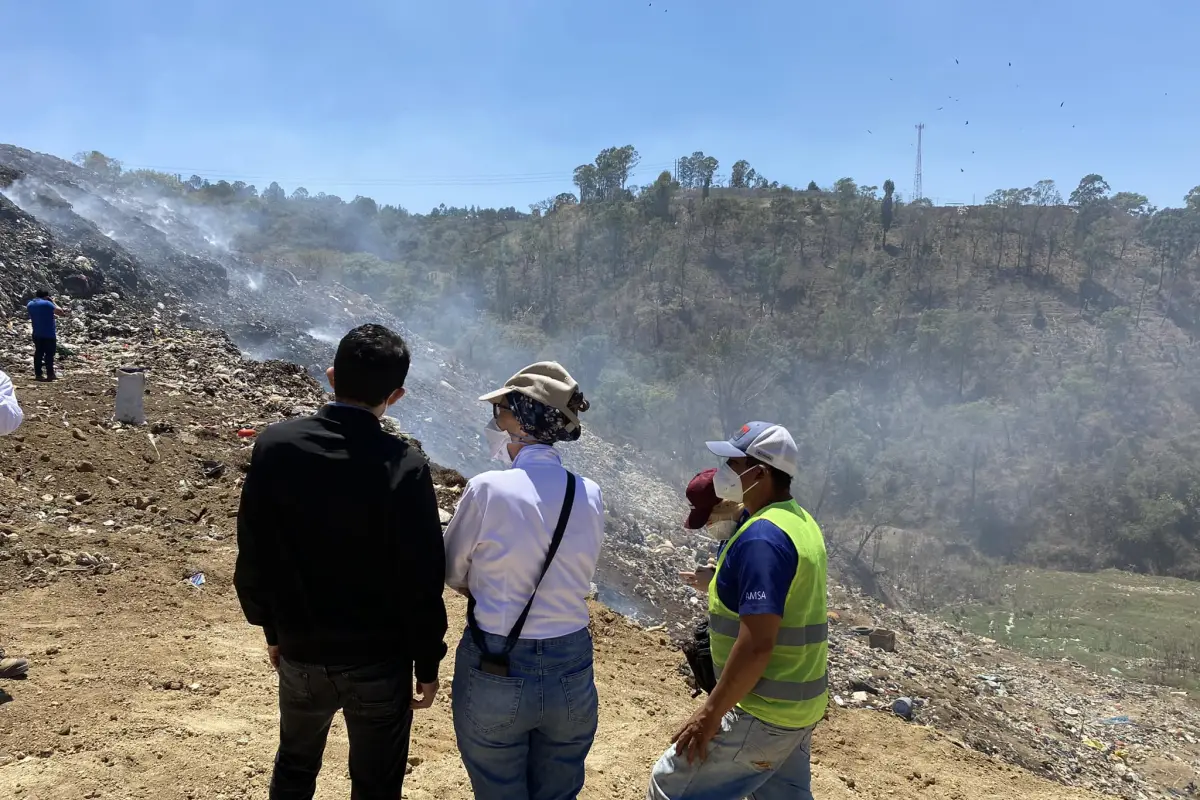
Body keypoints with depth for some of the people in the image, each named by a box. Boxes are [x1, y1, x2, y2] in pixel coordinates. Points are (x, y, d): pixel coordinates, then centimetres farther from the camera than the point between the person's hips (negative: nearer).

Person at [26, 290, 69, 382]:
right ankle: (50, 374, -4)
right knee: (49, 353, -3)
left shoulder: (30, 304, 10)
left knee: (38, 353, 9)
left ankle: (38, 374, 8)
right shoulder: (47, 303, -13)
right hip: (49, 334, -7)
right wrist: (53, 302, 1)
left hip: (36, 334, 7)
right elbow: (60, 312, -8)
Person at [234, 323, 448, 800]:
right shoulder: (406, 467, -21)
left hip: (300, 653, 3)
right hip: (380, 660, -3)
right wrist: (428, 664, -3)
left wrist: (272, 629, 12)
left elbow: (253, 556, -4)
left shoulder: (275, 445, -12)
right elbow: (421, 580, -17)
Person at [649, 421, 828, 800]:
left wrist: (711, 712, -20)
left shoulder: (762, 536, -22)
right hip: (797, 705, 9)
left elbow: (757, 643, -26)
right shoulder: (800, 522, 8)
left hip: (763, 711, -9)